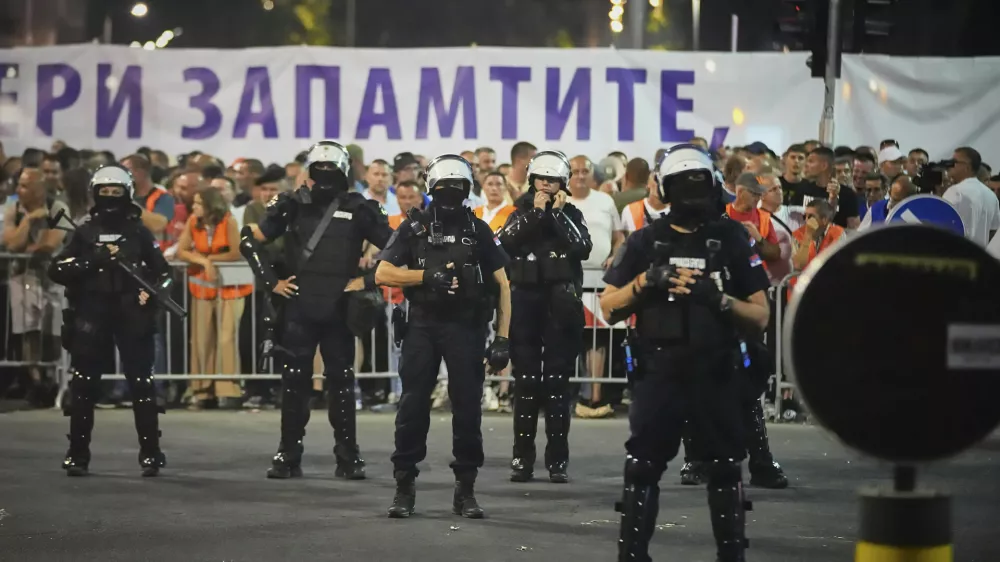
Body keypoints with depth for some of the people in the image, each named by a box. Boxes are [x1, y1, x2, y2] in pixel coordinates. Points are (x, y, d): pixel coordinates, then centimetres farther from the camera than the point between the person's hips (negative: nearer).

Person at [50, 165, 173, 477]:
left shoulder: (139, 232, 7)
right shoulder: (85, 232, 8)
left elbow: (163, 272, 9)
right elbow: (57, 270, 1)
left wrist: (153, 290, -12)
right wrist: (91, 261, -13)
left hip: (132, 316, -1)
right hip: (91, 317, 1)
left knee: (142, 384, -5)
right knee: (83, 386, 1)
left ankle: (151, 452, 1)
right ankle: (77, 453, 8)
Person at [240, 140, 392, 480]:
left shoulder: (357, 209, 1)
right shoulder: (293, 205, 4)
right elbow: (250, 241, 10)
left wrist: (369, 280, -4)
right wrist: (271, 281, 3)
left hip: (339, 309, -1)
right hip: (299, 307, 1)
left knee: (341, 381, 3)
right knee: (294, 381, 4)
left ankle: (348, 457, 10)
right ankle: (288, 456, 11)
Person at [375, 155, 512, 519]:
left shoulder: (478, 230, 5)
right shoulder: (414, 228, 4)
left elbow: (503, 284, 5)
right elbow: (382, 274, 0)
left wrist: (502, 338, -2)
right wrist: (427, 275, -14)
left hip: (466, 328, 0)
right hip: (422, 325, 0)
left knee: (467, 408, 1)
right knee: (412, 406, -1)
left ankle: (465, 490, 10)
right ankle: (404, 487, 7)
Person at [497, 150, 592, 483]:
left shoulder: (572, 215, 9)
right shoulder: (521, 212, 11)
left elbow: (583, 248, -10)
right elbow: (505, 243, -9)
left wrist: (559, 214, -9)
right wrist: (534, 213, -11)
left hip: (561, 305, -1)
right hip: (526, 302, 1)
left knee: (558, 382, 0)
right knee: (525, 382, 1)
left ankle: (558, 459, 2)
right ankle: (522, 458, 5)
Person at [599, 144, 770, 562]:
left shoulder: (733, 240, 2)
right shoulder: (646, 242, 5)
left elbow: (760, 317, 1)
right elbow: (609, 308, 5)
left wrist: (720, 299, -16)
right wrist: (645, 281, -11)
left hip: (717, 375, 0)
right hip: (658, 373, 0)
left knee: (725, 470, 7)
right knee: (642, 468, 0)